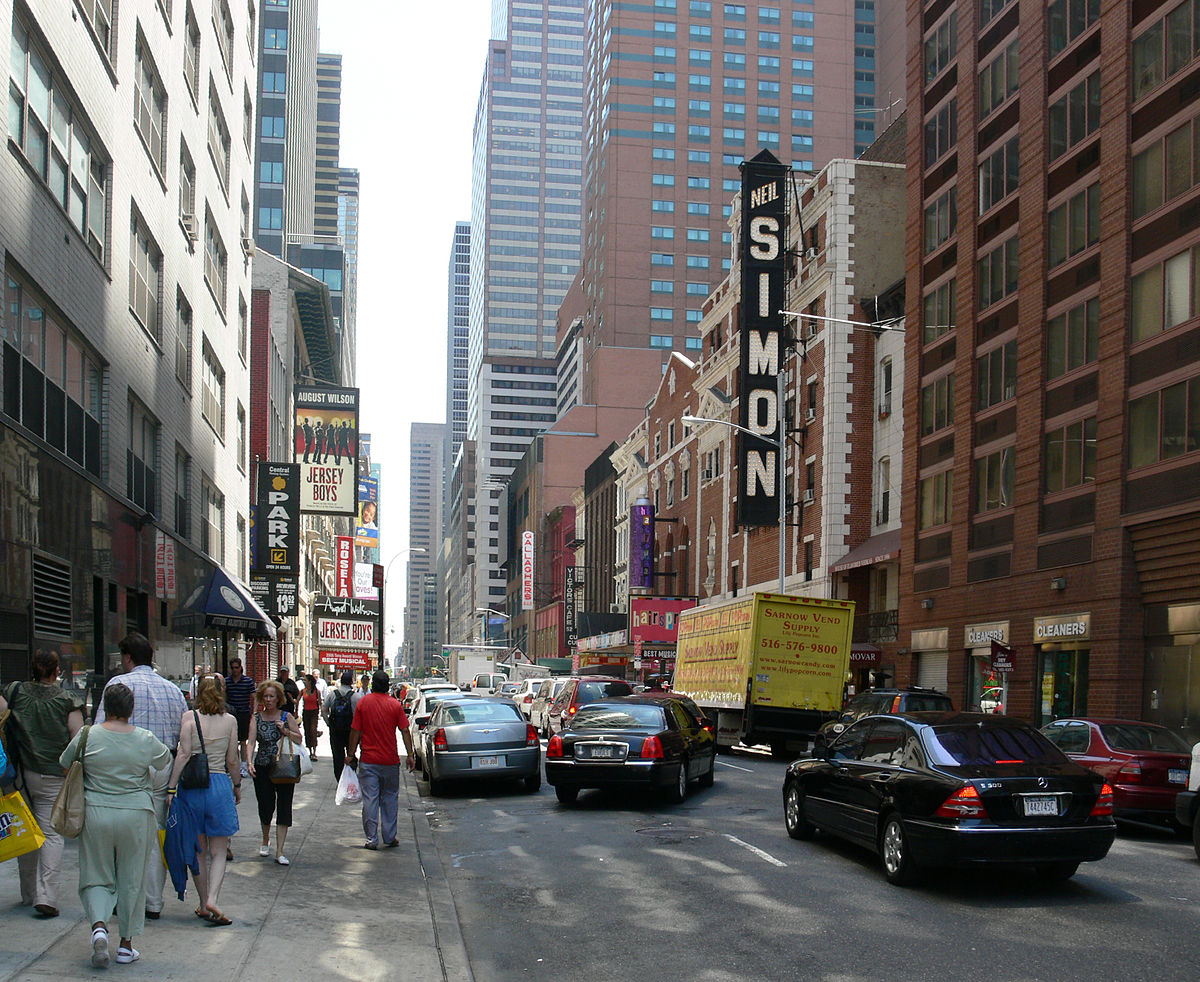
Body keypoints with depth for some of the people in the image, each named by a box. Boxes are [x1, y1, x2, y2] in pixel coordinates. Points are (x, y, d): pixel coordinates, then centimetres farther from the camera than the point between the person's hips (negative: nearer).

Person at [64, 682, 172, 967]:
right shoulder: (146, 740, -5)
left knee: (97, 876, 12)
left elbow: (65, 765, 9)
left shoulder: (87, 736, -6)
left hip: (95, 813, 0)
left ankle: (99, 925, -13)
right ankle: (126, 944, 16)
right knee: (132, 880, 11)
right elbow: (166, 761, 13)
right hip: (136, 815, 0)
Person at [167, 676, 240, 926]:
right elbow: (232, 760, 5)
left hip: (192, 785, 0)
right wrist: (237, 785, 19)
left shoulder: (190, 718, -3)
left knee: (199, 851, 12)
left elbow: (183, 755, -9)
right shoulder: (230, 721, 1)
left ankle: (204, 904, 17)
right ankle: (212, 900, -12)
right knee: (218, 852, 6)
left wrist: (171, 787, -7)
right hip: (220, 784, 0)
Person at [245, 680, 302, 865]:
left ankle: (279, 852, -1)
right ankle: (265, 841, 36)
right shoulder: (256, 718, 3)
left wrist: (285, 730, -14)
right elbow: (251, 742, -6)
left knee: (284, 808, -4)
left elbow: (299, 739, 2)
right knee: (266, 807, 7)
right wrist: (249, 762, -21)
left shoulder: (286, 717, 2)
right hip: (263, 768, 1)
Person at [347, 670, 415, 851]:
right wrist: (410, 755, 2)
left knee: (370, 800, 3)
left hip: (368, 760, 0)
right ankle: (389, 837, 16)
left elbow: (355, 731, -2)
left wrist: (351, 754, 6)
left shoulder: (363, 702, -2)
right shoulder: (395, 705, -2)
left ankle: (371, 839, 3)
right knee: (390, 798, 12)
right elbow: (405, 731, -4)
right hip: (390, 761, 0)